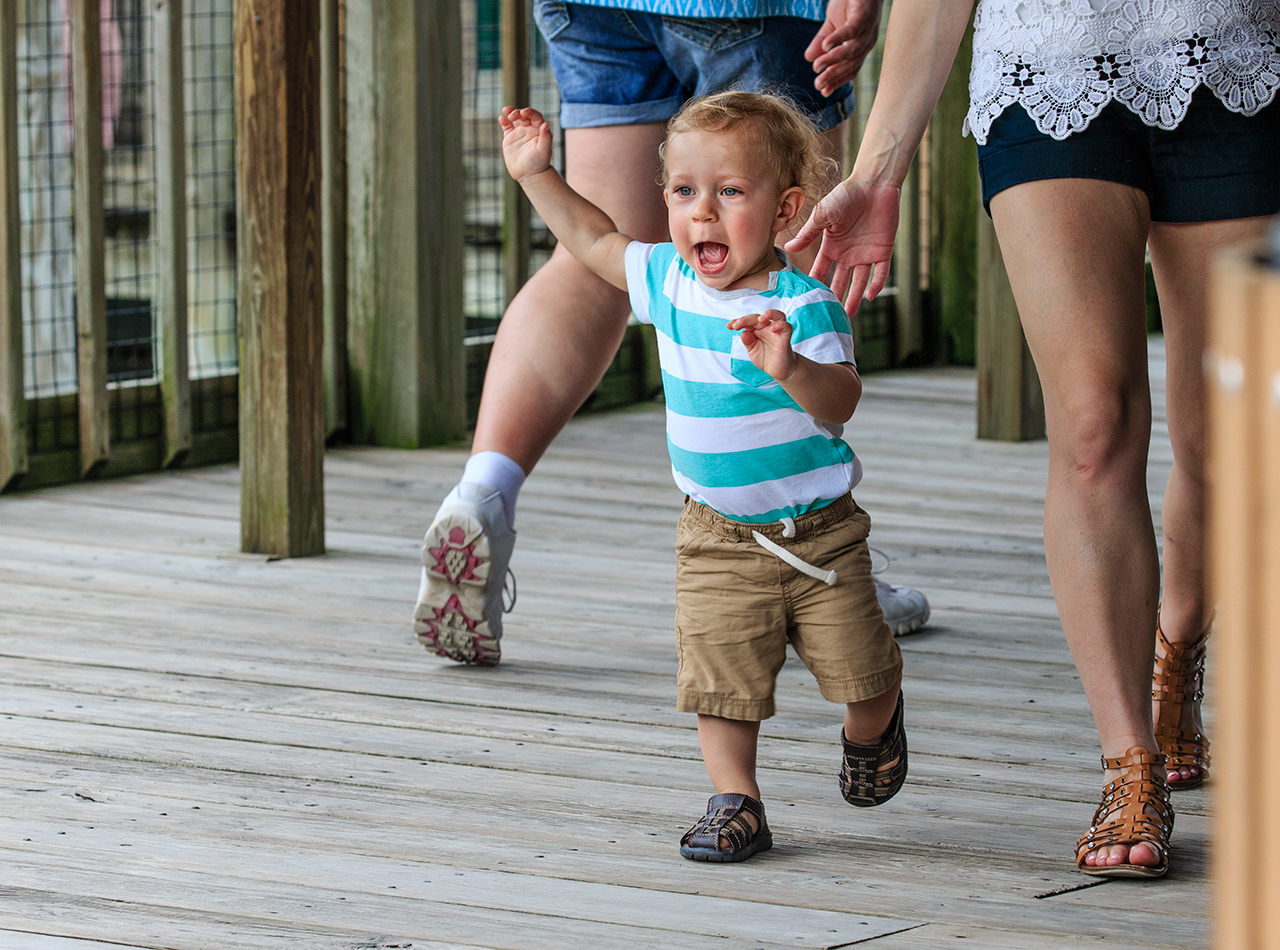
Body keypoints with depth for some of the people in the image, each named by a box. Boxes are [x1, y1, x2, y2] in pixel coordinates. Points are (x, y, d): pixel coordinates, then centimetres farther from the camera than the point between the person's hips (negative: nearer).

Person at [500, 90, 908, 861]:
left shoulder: (802, 304, -21)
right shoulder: (669, 280, -2)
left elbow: (839, 405, -32)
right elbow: (596, 242, 16)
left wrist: (793, 369, -51)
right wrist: (538, 176, 14)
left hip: (817, 529, -4)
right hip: (717, 537, 4)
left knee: (858, 671, 5)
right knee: (720, 674, -5)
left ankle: (874, 725, 38)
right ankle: (736, 801, 6)